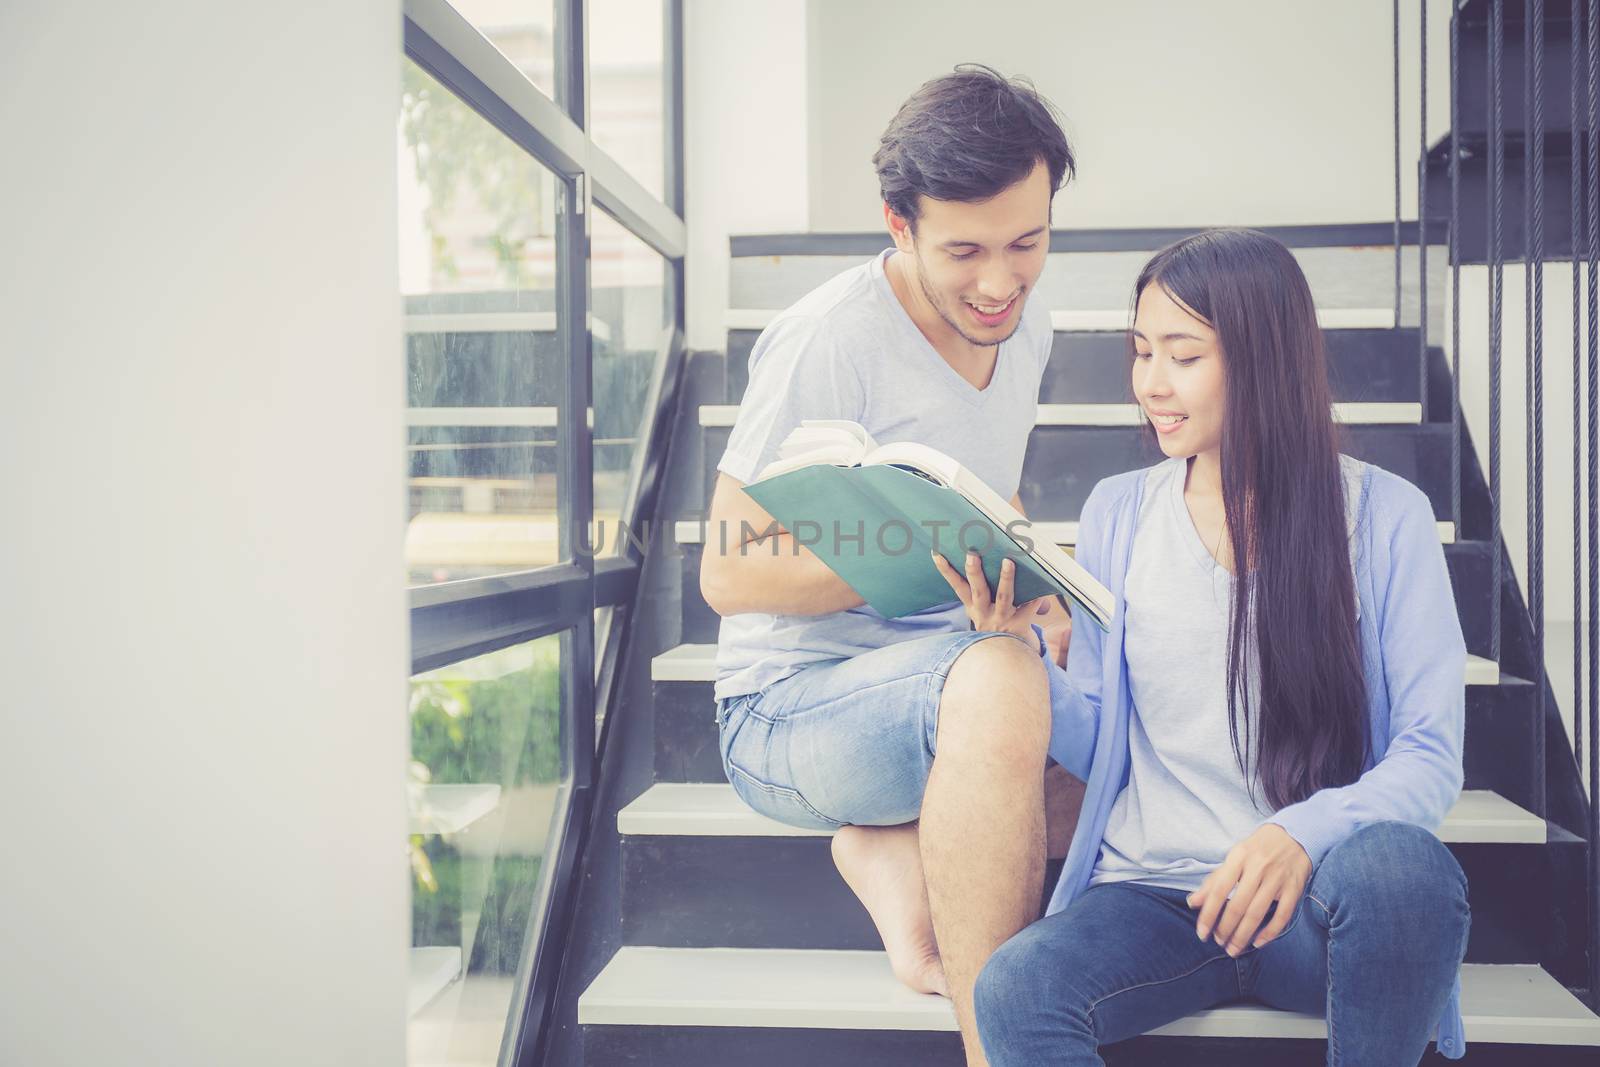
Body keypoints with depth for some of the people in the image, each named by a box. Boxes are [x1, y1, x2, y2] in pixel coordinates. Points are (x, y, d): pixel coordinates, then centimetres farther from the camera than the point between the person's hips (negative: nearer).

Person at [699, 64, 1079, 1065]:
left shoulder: (1025, 326, 7)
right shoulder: (829, 341, -17)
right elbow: (728, 573, -16)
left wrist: (1036, 584, -1)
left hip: (948, 687, 8)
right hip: (793, 705, -7)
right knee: (995, 678, -38)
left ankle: (898, 850, -1)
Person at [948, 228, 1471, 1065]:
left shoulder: (1385, 515, -2)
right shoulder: (1116, 512, 6)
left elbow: (1431, 757, -6)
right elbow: (1092, 748, 7)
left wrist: (1306, 832, -25)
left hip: (1313, 902, 0)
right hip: (1152, 894, 0)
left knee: (1398, 863, -34)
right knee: (1013, 990, -30)